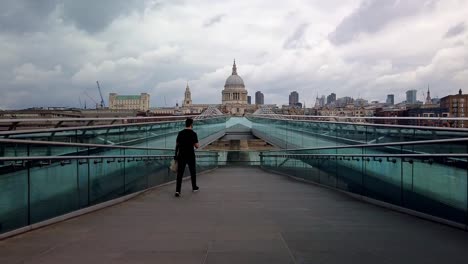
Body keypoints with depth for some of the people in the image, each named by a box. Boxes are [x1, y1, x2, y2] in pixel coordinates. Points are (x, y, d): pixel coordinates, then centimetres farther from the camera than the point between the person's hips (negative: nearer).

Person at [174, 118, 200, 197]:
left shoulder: (180, 133, 2)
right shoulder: (193, 133, -10)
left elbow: (177, 144, 6)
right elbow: (197, 146, -12)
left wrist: (176, 155, 14)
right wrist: (198, 145, 11)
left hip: (181, 156, 3)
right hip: (190, 156, -2)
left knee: (180, 173, 2)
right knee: (193, 172, 17)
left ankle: (177, 190, -6)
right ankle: (194, 187, 32)